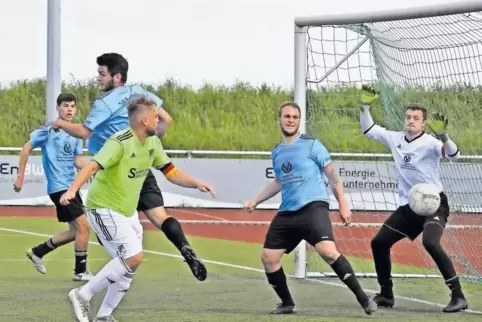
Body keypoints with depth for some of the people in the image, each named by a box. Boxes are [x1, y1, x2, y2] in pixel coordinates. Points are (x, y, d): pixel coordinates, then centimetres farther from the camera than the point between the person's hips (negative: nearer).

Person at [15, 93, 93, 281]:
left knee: (76, 230, 14)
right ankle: (80, 271, -1)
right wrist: (20, 177, -6)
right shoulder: (49, 130, -9)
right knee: (83, 225, -13)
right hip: (58, 187, -8)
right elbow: (26, 148, -5)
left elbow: (77, 161, 13)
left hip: (71, 186, 8)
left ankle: (37, 252, 28)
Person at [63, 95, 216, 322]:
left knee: (128, 265, 7)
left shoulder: (153, 143, 2)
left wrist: (197, 184, -4)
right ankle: (83, 295, -9)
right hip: (104, 209, -9)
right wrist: (72, 190, -49)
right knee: (133, 257, -20)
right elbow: (92, 167, -35)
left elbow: (171, 173, 11)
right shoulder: (120, 143, -24)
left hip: (128, 212, 9)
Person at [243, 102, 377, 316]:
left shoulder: (311, 145, -1)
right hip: (287, 212, 7)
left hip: (313, 206, -7)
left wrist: (343, 205, -3)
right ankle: (287, 304, 18)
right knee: (268, 257, 0)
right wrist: (255, 201, 27)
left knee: (327, 251, -27)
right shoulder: (276, 152, 15)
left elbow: (332, 175, 1)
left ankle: (363, 298, -21)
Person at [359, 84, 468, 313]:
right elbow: (368, 130, 18)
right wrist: (365, 107, 4)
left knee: (430, 242, -32)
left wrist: (443, 136, -45)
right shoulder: (395, 139, 5)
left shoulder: (429, 142, -14)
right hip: (408, 206, 8)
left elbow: (454, 155, -29)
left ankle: (458, 296, -29)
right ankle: (386, 294, 25)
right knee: (378, 243, 9)